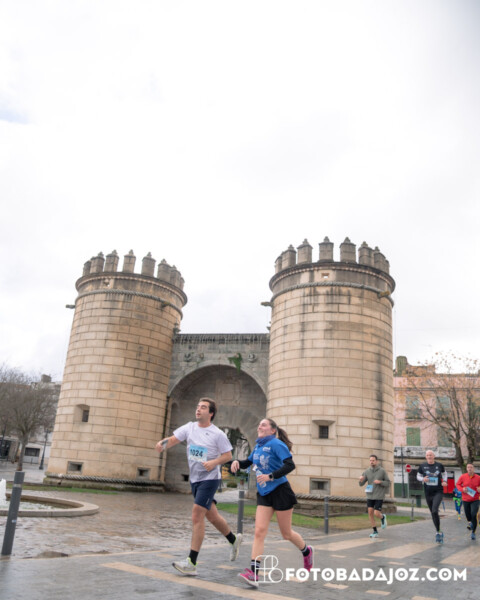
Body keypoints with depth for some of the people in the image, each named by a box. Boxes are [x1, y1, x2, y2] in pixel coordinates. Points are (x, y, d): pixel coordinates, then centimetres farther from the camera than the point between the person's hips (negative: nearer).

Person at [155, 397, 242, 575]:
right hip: (194, 479, 6)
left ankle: (191, 563, -7)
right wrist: (163, 443, -28)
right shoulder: (189, 427, 2)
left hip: (209, 479, -6)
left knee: (197, 515, -13)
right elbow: (173, 439, -6)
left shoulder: (217, 434, -11)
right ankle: (234, 539, 41)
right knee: (212, 515, 17)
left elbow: (228, 455, -6)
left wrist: (214, 462, -24)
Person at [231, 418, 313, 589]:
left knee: (286, 533, 9)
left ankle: (307, 551, 38)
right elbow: (249, 462, 25)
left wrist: (270, 476, -32)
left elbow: (290, 465, -24)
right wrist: (237, 462, 3)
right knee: (259, 531, -8)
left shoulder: (276, 444, -13)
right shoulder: (257, 446, 8)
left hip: (280, 492, -6)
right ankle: (253, 573, -11)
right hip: (263, 495, 6)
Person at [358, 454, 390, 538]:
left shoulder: (382, 471, -6)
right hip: (370, 496, 3)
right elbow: (361, 484, -1)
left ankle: (382, 517, 27)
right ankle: (375, 532, 15)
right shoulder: (367, 471, 0)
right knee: (370, 513, 0)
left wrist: (380, 482, -19)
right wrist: (360, 480, -24)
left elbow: (388, 483, 0)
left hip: (379, 496, -3)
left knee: (376, 513, -8)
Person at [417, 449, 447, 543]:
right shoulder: (422, 466, 0)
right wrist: (423, 479, -10)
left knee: (434, 511, -22)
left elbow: (444, 473, 18)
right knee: (433, 513, 11)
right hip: (428, 493, 3)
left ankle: (438, 532, -8)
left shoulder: (439, 465, -1)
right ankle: (439, 532, 29)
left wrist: (444, 481, 0)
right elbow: (418, 476, 11)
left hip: (438, 492, -3)